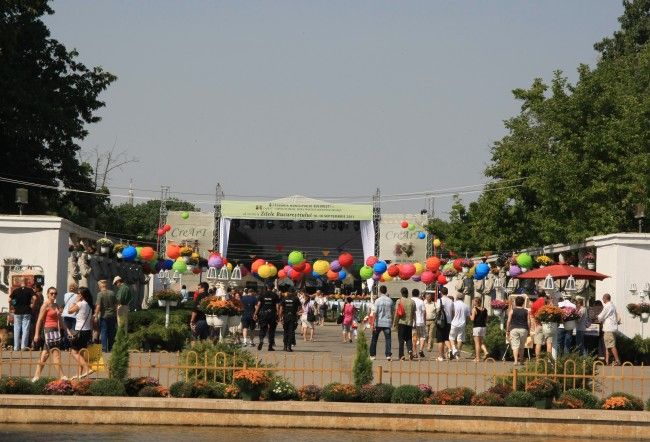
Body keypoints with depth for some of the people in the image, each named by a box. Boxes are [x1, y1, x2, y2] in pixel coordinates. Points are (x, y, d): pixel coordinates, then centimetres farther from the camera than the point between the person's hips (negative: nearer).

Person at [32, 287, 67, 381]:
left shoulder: (56, 306, 15)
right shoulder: (46, 305, -7)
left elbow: (60, 320, 21)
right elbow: (39, 320, -10)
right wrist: (36, 334, -13)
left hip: (56, 330, 8)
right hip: (48, 330, -8)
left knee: (45, 354, 9)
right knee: (56, 353, -9)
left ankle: (37, 376, 12)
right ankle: (62, 376, -10)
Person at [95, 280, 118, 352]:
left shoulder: (100, 294, -9)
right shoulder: (112, 293, 4)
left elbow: (98, 306, -15)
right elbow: (116, 305, 7)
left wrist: (96, 316, -10)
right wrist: (116, 314, 16)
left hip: (104, 316, -4)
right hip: (112, 316, 4)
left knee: (103, 333, 2)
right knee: (111, 333, 11)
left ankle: (104, 348, -2)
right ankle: (110, 348, 16)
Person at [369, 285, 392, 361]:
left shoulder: (378, 301, -7)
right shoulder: (390, 301, 3)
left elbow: (375, 313, -11)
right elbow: (392, 313, 10)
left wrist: (373, 323, -10)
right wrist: (392, 321, 22)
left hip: (378, 323, -2)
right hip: (387, 323, 2)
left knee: (374, 339, 11)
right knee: (388, 339, -1)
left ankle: (372, 355, 15)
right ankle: (388, 354, -14)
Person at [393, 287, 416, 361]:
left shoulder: (399, 301, -5)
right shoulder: (412, 302, 2)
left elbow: (396, 313, -7)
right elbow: (414, 313, 6)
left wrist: (394, 323, 1)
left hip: (401, 322, -2)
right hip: (409, 323, 2)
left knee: (401, 340, 2)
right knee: (409, 338, 11)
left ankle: (401, 355, -2)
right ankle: (410, 350, -14)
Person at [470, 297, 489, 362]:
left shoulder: (474, 309, -9)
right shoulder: (485, 309, 8)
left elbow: (472, 319, -14)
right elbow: (486, 320, 11)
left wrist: (470, 315, 4)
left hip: (477, 327, -6)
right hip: (484, 327, 6)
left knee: (477, 343, -2)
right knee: (481, 342, 17)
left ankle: (477, 358, -2)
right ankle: (485, 352, -6)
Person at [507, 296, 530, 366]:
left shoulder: (512, 311, 1)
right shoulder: (526, 311, 7)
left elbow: (509, 321, -1)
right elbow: (528, 322, 4)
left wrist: (507, 331, 4)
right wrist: (528, 331, 11)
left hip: (514, 329, -2)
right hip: (523, 329, 2)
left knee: (515, 345, -6)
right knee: (521, 347, 11)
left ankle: (516, 361, -19)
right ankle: (520, 361, 14)